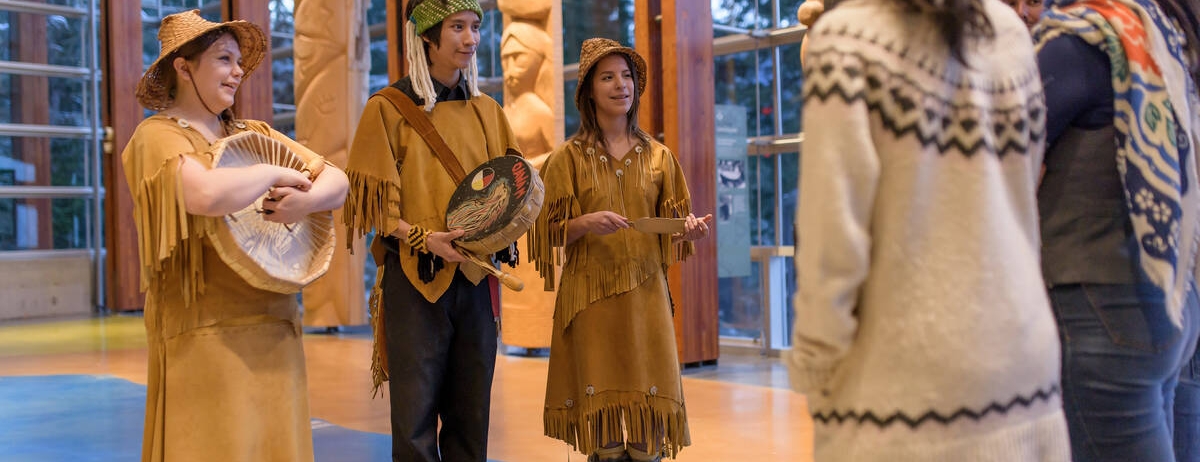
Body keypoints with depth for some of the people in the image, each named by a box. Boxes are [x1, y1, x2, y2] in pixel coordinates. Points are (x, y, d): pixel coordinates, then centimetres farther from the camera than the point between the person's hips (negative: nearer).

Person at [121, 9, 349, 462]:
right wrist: (274, 174, -10)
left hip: (274, 325, 6)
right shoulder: (158, 135, -5)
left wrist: (307, 200, -12)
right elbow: (206, 194, -25)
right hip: (205, 334, -6)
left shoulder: (252, 133, 15)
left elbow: (336, 179, 9)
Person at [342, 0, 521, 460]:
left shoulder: (486, 111, 12)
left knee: (471, 419, 7)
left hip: (475, 279, 4)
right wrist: (423, 238, -19)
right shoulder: (388, 109, -1)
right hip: (415, 279, -4)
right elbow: (375, 203, -4)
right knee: (415, 421, -3)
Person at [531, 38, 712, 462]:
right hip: (591, 297, -2)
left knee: (651, 423, -2)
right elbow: (549, 231, 1)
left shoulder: (657, 156, 10)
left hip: (645, 296, 2)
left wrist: (690, 231, -10)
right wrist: (586, 223, -17)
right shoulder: (569, 158, 3)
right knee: (603, 426, -3)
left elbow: (671, 231, 12)